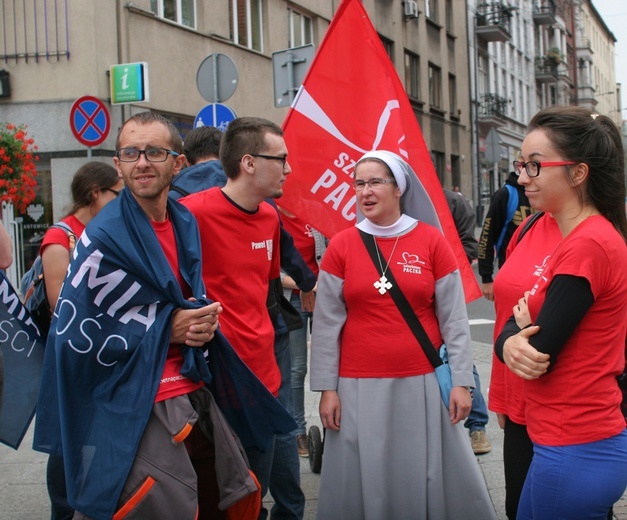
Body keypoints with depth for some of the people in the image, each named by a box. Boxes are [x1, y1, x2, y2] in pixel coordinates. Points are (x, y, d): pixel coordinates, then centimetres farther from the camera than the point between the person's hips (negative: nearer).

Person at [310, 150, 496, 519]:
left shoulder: (432, 241, -1)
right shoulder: (341, 246, 0)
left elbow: (455, 319, 0)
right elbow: (326, 324, 1)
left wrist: (462, 381, -4)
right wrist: (326, 388, -2)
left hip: (424, 383, 0)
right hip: (360, 387, 1)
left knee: (433, 480, 7)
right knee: (364, 484, 8)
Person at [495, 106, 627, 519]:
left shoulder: (587, 245, -21)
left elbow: (540, 353, -19)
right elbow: (520, 322, 7)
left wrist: (522, 329, 0)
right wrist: (510, 342, -14)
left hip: (574, 454, -9)